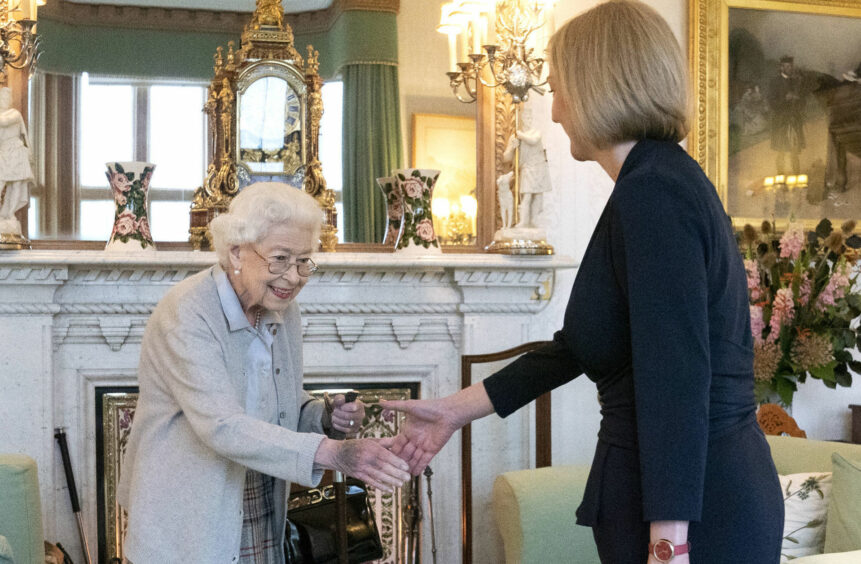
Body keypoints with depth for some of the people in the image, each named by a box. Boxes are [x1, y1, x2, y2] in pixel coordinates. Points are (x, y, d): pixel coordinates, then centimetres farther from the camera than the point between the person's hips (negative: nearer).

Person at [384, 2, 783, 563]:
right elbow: (579, 345, 17)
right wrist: (457, 409, 19)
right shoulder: (670, 180, 13)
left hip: (691, 515, -9)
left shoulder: (651, 191, -17)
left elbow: (677, 379, -24)